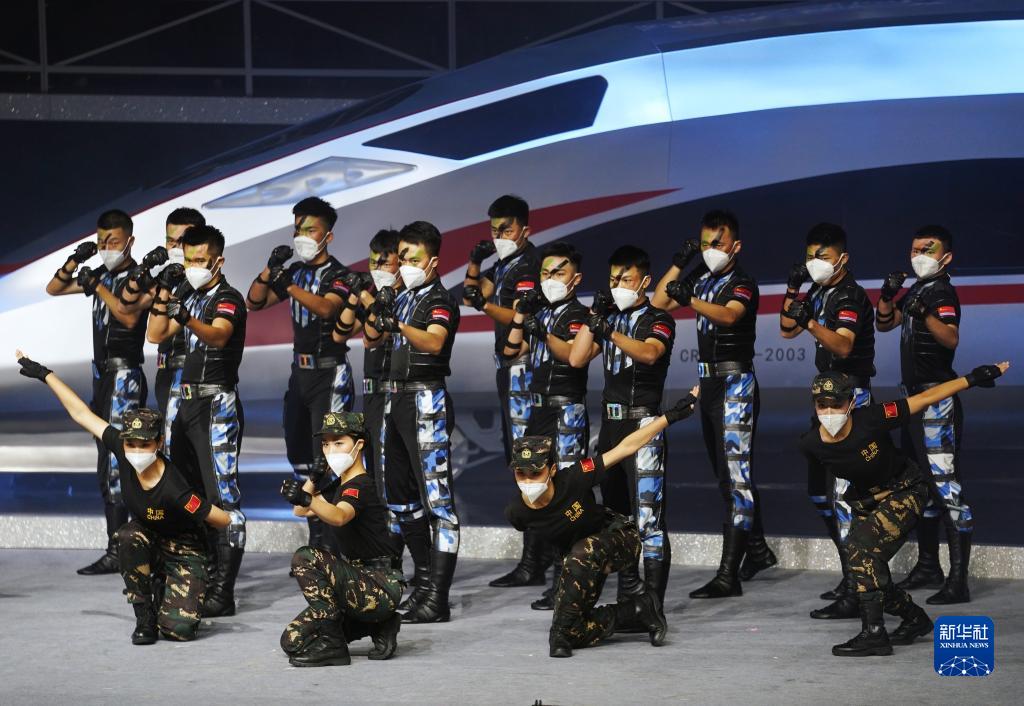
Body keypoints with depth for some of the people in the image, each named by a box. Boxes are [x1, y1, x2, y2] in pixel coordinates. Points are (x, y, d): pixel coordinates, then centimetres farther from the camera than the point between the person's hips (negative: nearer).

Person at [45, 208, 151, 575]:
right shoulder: (102, 275, 14)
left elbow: (130, 317, -24)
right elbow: (53, 289, 18)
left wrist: (97, 286, -26)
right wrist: (75, 262, 2)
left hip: (125, 375, -9)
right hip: (103, 373, 9)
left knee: (114, 464, -13)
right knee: (107, 466, 8)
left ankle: (116, 552, -14)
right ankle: (120, 547, 12)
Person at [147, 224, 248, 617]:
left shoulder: (228, 298, -8)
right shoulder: (189, 297, 15)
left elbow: (218, 335, -28)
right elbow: (157, 335, 11)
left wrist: (188, 319, -47)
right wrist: (163, 299, -4)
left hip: (217, 405, -9)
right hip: (188, 403, 9)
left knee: (222, 495, -13)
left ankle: (222, 591, -19)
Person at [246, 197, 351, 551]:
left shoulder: (338, 275, -10)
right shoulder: (295, 272, 11)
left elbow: (326, 308, -29)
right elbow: (254, 302, 7)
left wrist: (289, 286, -40)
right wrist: (271, 269, -9)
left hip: (329, 374, -8)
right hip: (300, 371, 8)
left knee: (326, 455, -12)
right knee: (299, 455, 10)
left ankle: (331, 544, -9)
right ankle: (316, 537, 19)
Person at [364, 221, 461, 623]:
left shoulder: (440, 300, -8)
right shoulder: (402, 298, 15)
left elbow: (434, 342, -26)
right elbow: (372, 341, 15)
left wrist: (398, 325, -43)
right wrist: (378, 313, -5)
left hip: (426, 401, -9)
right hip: (396, 397, 9)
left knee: (436, 497, -12)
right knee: (399, 495, 14)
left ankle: (437, 598, -17)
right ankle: (426, 578, 24)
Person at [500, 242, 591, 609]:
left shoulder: (577, 314, -8)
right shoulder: (542, 311, 14)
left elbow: (573, 355, -25)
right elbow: (512, 349, 15)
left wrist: (545, 333, -39)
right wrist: (521, 315, 2)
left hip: (567, 410, -9)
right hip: (540, 408, 9)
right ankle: (532, 563, 32)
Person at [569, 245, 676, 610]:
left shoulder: (658, 320, -3)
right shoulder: (611, 319, 16)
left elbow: (649, 353, -25)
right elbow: (576, 359, 6)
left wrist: (611, 332, -39)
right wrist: (594, 317, -3)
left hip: (643, 423, -7)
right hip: (610, 422, 7)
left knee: (647, 513, -12)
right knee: (617, 512, 12)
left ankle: (653, 601, -14)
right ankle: (628, 591, 21)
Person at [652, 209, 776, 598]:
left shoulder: (743, 284, -9)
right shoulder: (702, 280, 12)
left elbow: (729, 315, -30)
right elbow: (658, 303, 12)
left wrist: (690, 299, -45)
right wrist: (678, 264, 2)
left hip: (736, 384, -9)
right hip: (709, 384, 9)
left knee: (735, 473, -13)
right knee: (726, 473, 17)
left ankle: (729, 574, -20)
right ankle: (757, 549, 33)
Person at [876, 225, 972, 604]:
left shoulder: (942, 292, -13)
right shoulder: (916, 291, 13)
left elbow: (951, 337, -29)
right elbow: (883, 324, 21)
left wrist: (924, 313, -45)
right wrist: (887, 296, 2)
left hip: (938, 398, -10)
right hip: (914, 397, 10)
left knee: (945, 483, -16)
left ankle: (958, 580, -20)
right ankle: (929, 566, 30)